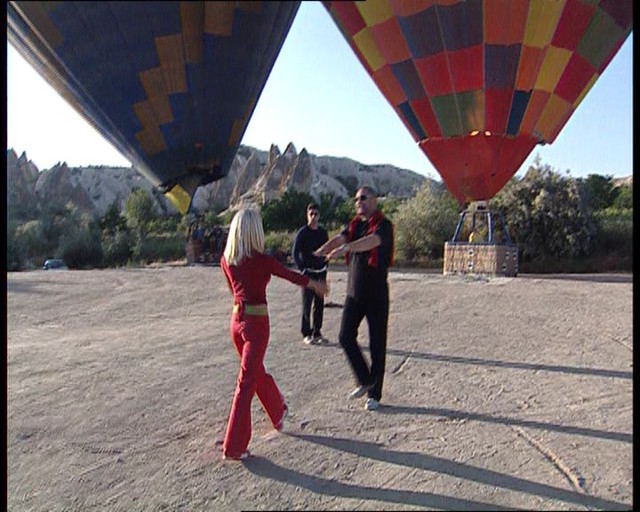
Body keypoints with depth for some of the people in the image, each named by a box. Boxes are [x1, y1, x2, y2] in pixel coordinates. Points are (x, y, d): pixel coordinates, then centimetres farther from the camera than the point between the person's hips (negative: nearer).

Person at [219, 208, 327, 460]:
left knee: (257, 372, 23)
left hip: (236, 319, 7)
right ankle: (233, 447, 6)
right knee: (246, 382, 0)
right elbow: (292, 275, -1)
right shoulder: (262, 260, -15)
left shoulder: (226, 260, 2)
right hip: (256, 322, -6)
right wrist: (317, 284, 16)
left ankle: (279, 412, 47)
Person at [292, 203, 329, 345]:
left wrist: (324, 264, 10)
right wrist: (303, 269, -12)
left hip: (321, 272, 5)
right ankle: (306, 334, 7)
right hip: (308, 273, -5)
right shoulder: (302, 233, -6)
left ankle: (317, 333, 18)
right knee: (307, 304, -2)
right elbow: (295, 253, -7)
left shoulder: (323, 232, 8)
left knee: (319, 304, 8)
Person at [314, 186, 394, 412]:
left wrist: (345, 248, -46)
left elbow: (370, 241, -30)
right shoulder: (354, 224, 11)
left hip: (376, 294, -6)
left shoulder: (383, 225, -9)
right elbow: (340, 238, -7)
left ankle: (374, 394, 16)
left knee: (377, 344, 2)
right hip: (354, 291, 6)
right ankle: (365, 380, 23)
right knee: (345, 336, 3)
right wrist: (324, 249, -29)